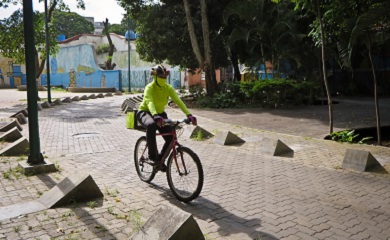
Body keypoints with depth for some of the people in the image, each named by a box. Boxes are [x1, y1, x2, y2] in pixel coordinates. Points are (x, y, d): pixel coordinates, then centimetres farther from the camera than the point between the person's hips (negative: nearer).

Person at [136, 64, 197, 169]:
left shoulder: (168, 88, -11)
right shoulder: (149, 88, -24)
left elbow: (178, 101, -22)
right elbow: (149, 102, -42)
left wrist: (189, 114, -37)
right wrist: (155, 116, -62)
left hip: (160, 113, 5)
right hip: (145, 112, -5)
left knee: (171, 138, -13)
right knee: (151, 125, -41)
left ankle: (160, 158, 13)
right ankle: (152, 155, -25)